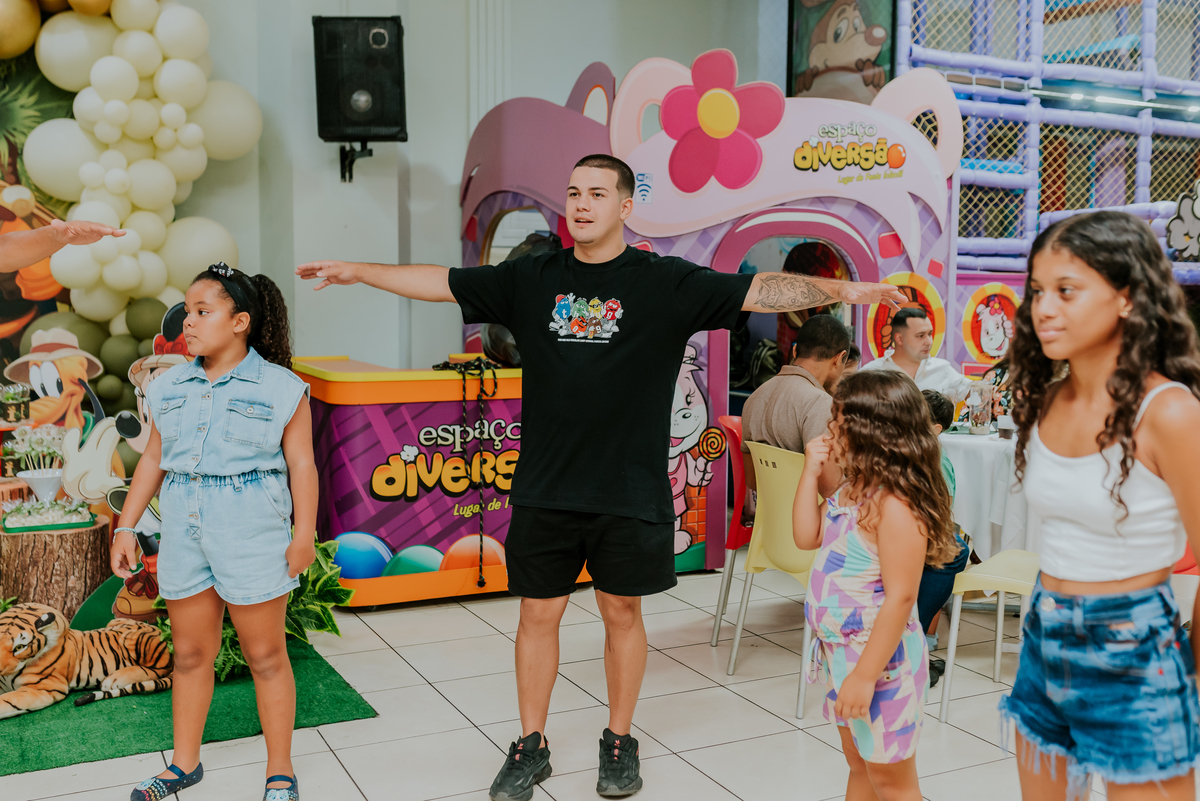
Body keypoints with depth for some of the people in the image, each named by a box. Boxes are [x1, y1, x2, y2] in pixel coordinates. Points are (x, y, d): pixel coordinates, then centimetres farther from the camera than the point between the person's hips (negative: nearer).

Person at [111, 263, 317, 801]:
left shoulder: (280, 388, -5)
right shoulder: (171, 387, 9)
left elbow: (301, 464, -6)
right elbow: (152, 459, 14)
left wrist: (304, 535, -11)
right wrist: (126, 526, 11)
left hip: (252, 534, -4)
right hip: (184, 534, 5)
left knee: (265, 656, 4)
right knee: (190, 653, 14)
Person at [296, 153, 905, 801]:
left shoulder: (667, 282, -3)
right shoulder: (531, 279, 5)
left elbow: (760, 291, -10)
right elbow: (440, 282, 10)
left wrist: (841, 289, -21)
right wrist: (357, 272, 9)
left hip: (630, 491, -2)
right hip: (544, 488, 2)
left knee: (622, 612, 12)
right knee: (538, 613, 10)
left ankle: (619, 742, 31)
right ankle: (530, 747, 27)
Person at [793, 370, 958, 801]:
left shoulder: (895, 504, -26)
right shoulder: (852, 489, 4)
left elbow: (900, 598, -27)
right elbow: (807, 537, 11)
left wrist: (866, 675, -25)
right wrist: (811, 472, 3)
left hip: (879, 658, -9)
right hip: (844, 651, 9)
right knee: (859, 765, 23)